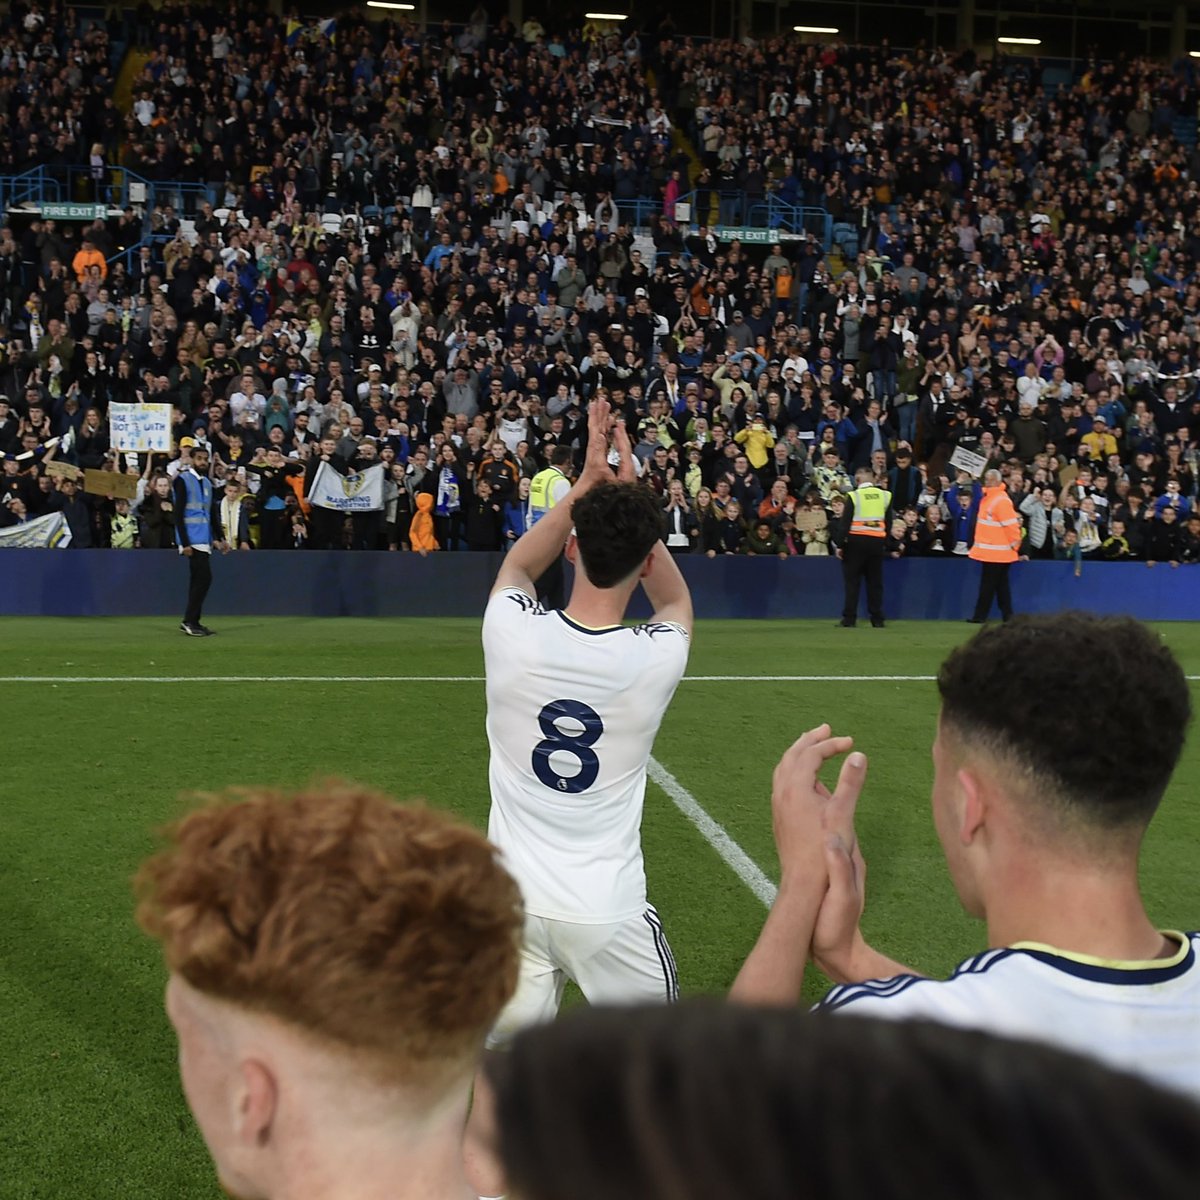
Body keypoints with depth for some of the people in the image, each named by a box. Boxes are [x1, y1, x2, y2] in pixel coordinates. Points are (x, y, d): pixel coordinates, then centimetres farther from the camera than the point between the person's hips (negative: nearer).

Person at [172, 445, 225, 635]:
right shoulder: (183, 480, -6)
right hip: (192, 539, -8)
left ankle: (192, 621, 12)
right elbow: (178, 514, -11)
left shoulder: (207, 483, 17)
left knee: (198, 579, 8)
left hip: (205, 540, 8)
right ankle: (189, 620, -8)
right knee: (204, 577, -13)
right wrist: (184, 543, -17)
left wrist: (220, 538, 13)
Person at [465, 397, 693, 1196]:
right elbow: (677, 599, 12)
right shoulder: (657, 658, -15)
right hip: (609, 907, -1)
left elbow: (517, 566, 13)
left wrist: (589, 482, 13)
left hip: (513, 896, 2)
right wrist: (632, 493, 11)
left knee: (495, 1058, 15)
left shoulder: (512, 634, -14)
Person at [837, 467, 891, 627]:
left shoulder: (854, 496, -6)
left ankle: (849, 619, -2)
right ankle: (877, 619, 8)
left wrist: (840, 545, -4)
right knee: (875, 582, 9)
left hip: (856, 541, -3)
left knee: (852, 581, 2)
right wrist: (886, 544, 14)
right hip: (877, 542, 3)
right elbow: (889, 522, 8)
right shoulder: (885, 496, 5)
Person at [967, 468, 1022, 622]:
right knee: (1001, 585, 12)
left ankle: (980, 616, 2)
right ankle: (1008, 615, 16)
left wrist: (1014, 544, -16)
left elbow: (1011, 524, -20)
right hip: (990, 551, 9)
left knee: (988, 585, -3)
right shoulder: (988, 497, 12)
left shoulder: (1002, 500, -18)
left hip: (996, 552, -9)